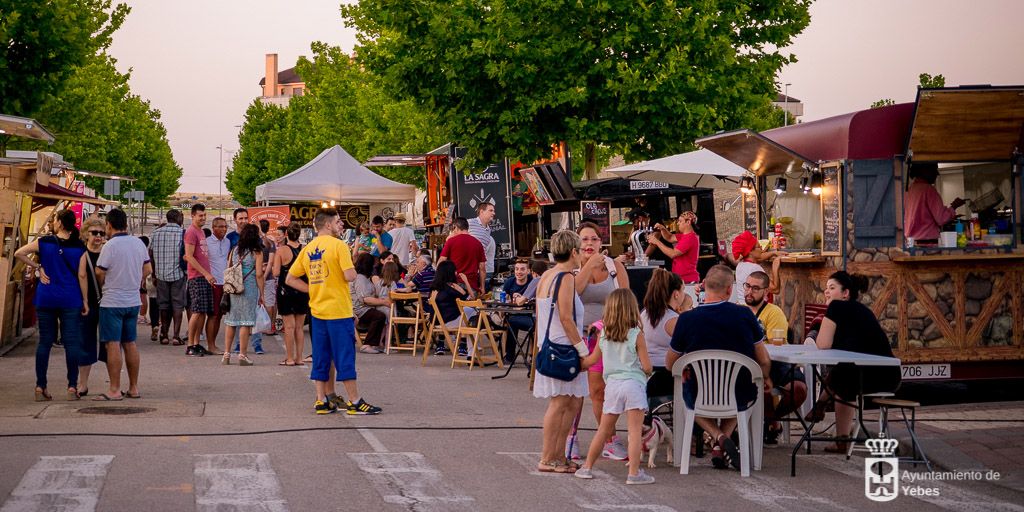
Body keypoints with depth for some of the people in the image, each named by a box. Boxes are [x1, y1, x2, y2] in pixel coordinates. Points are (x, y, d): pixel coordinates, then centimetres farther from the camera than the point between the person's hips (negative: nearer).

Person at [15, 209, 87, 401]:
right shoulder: (79, 247, -1)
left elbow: (19, 253, -8)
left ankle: (40, 387, 6)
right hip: (70, 300, -1)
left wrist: (37, 267, 1)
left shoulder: (44, 242, -1)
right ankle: (72, 387, 0)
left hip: (46, 299, 1)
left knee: (45, 342, 7)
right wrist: (85, 301, 1)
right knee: (71, 342, 2)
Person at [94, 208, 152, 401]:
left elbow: (99, 274, -11)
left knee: (113, 345, -3)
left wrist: (102, 285, 9)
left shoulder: (110, 246, -14)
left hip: (112, 302, -6)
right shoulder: (138, 243, 5)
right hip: (133, 301, 7)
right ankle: (133, 388, 16)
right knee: (130, 343, 12)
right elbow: (148, 270, 11)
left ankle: (114, 390, -3)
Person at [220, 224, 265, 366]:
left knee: (230, 322, 11)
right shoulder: (257, 252, -5)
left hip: (232, 289, 4)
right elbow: (259, 274, -8)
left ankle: (226, 354, 14)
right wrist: (261, 294, -2)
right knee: (246, 323, -1)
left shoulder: (234, 250, 7)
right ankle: (242, 355, -1)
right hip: (249, 290, -4)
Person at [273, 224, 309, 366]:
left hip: (286, 290, -3)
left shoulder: (281, 250, -10)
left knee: (289, 326, 1)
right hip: (302, 290, 3)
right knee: (299, 327, 10)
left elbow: (276, 273, -13)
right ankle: (299, 358, 12)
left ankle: (290, 358, 1)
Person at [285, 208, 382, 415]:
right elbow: (350, 276, -20)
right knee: (345, 357, -2)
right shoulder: (338, 245, -11)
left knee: (321, 357, 12)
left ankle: (322, 400, 14)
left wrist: (313, 289, 11)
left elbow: (290, 279, 12)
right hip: (339, 311, -7)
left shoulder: (308, 249, 10)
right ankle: (355, 402, 2)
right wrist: (351, 270, 1)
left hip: (317, 310, 7)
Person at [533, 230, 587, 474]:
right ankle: (547, 459, -3)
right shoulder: (566, 277, -13)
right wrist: (581, 346, -15)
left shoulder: (546, 276, 14)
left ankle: (558, 454, 18)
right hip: (561, 349, -10)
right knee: (560, 403, -6)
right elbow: (566, 317, -19)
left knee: (574, 402, 13)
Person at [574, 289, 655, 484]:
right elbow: (647, 367, -6)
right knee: (635, 431, -4)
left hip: (612, 385, 4)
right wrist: (647, 371, 17)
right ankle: (634, 473, -7)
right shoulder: (637, 335, -5)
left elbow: (592, 360, 20)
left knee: (604, 430, 15)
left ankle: (587, 467, 20)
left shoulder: (604, 334, 6)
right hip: (633, 384, -4)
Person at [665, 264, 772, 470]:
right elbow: (764, 361, -1)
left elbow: (670, 364, 2)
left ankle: (719, 438, 8)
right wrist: (766, 380, 23)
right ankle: (720, 447, 16)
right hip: (740, 399, 1)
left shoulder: (686, 319, -12)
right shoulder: (744, 315, -11)